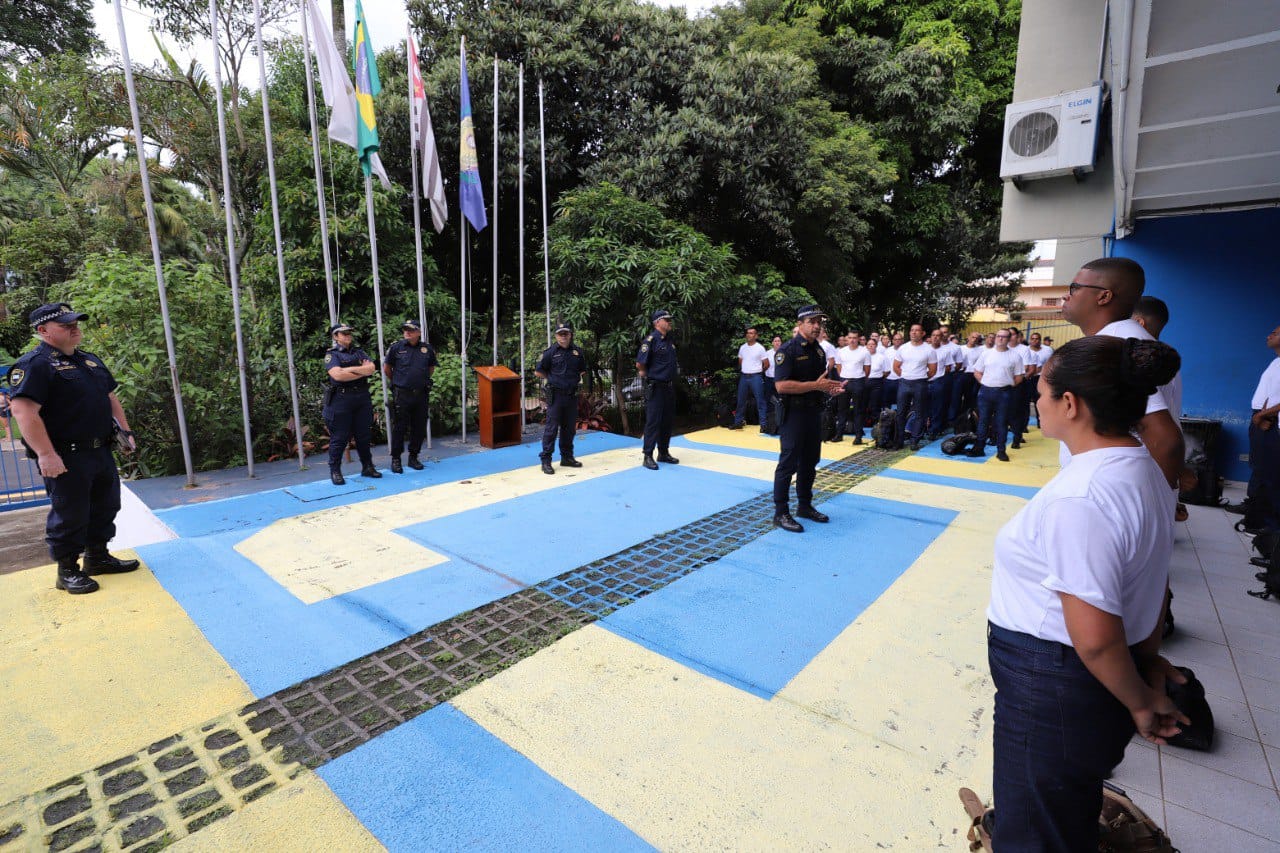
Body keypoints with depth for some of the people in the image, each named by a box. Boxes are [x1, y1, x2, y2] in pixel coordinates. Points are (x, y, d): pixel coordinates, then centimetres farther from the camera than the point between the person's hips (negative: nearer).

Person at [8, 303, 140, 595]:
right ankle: (67, 571, 16)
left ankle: (97, 557, 32)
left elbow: (110, 398, 23)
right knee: (70, 515, 1)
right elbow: (23, 410, -21)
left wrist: (125, 431, 16)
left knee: (105, 507, 16)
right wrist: (45, 454, -25)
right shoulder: (34, 364, -13)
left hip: (101, 452, 8)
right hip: (66, 458, -8)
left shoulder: (91, 360, 14)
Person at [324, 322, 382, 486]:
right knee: (339, 438, 1)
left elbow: (371, 368, -2)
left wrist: (350, 369, -11)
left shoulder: (359, 352, 15)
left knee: (364, 435, 11)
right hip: (341, 400, -5)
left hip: (362, 398, 5)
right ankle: (335, 471, 11)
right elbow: (337, 375, -17)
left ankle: (367, 467, 20)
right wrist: (362, 371, -8)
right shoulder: (332, 355, 0)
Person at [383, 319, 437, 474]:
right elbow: (386, 369, 10)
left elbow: (431, 368, 21)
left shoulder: (427, 348, 4)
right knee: (399, 428, 1)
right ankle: (395, 459, 11)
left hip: (421, 395, 3)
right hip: (402, 395, -3)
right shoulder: (396, 347, -2)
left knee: (419, 428, 8)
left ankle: (413, 457, 21)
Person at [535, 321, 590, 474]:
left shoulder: (577, 352, 8)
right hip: (556, 395, -5)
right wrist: (552, 379, 3)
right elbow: (538, 372, 0)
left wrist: (576, 379, 10)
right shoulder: (551, 352, -5)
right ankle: (545, 460, 1)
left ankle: (567, 457, 25)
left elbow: (582, 370, 23)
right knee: (551, 428, -4)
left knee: (569, 428, 12)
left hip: (572, 395, 5)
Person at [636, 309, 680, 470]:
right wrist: (648, 374, -2)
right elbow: (639, 364, -17)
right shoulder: (651, 340, -14)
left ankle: (664, 453, 25)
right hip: (656, 388, -8)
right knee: (653, 421, -4)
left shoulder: (669, 340, 12)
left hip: (669, 387, 8)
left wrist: (675, 371, 12)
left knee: (668, 421, 13)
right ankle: (648, 456, 2)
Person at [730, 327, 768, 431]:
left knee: (760, 401, -3)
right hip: (743, 377, 5)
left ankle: (763, 424, 1)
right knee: (741, 400, 10)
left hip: (756, 377, -5)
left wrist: (759, 371, 9)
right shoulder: (742, 347, 8)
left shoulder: (760, 348, -6)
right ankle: (738, 422, 19)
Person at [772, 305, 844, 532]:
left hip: (815, 412, 8)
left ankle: (805, 506, 30)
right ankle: (781, 513, 6)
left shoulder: (819, 350, 12)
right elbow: (782, 385, -23)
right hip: (794, 413, -8)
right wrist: (816, 385, -23)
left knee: (810, 462, 16)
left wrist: (831, 387, 2)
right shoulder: (788, 350, -14)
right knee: (788, 463, -3)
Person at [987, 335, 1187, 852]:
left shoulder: (1079, 498, -30)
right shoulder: (1141, 467, 2)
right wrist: (1148, 658, 19)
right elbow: (1152, 581, 12)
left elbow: (1096, 638, -27)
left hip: (1051, 687, -9)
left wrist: (1141, 702, -9)